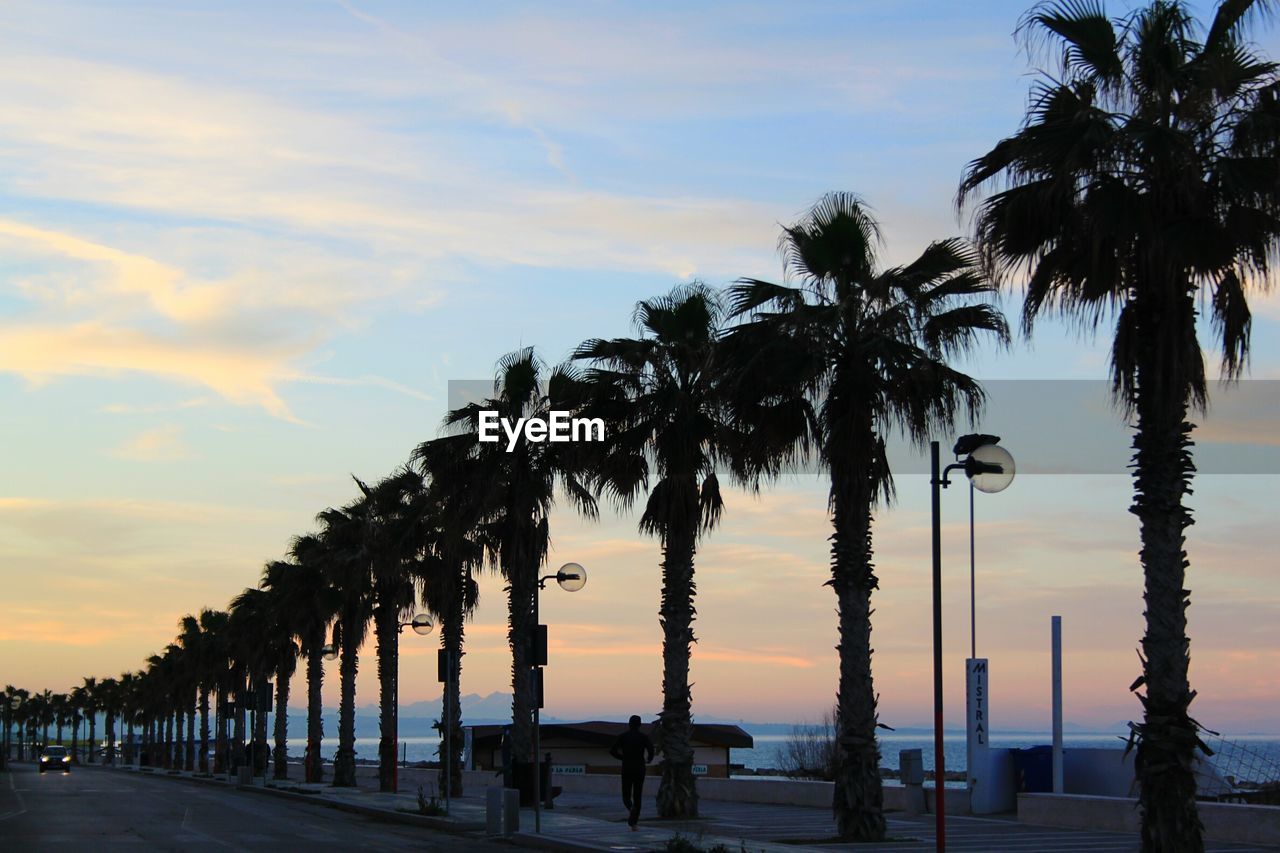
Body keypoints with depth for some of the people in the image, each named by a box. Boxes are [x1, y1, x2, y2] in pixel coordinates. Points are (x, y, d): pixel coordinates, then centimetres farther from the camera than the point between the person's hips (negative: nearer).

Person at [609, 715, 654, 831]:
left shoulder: (623, 736, 1)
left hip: (626, 769, 0)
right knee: (637, 796, 8)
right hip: (640, 769, 0)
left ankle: (630, 808, -25)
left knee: (626, 795, 10)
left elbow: (612, 751, -3)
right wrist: (649, 759, 6)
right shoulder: (644, 737, 0)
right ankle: (633, 824, 3)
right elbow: (651, 749, -15)